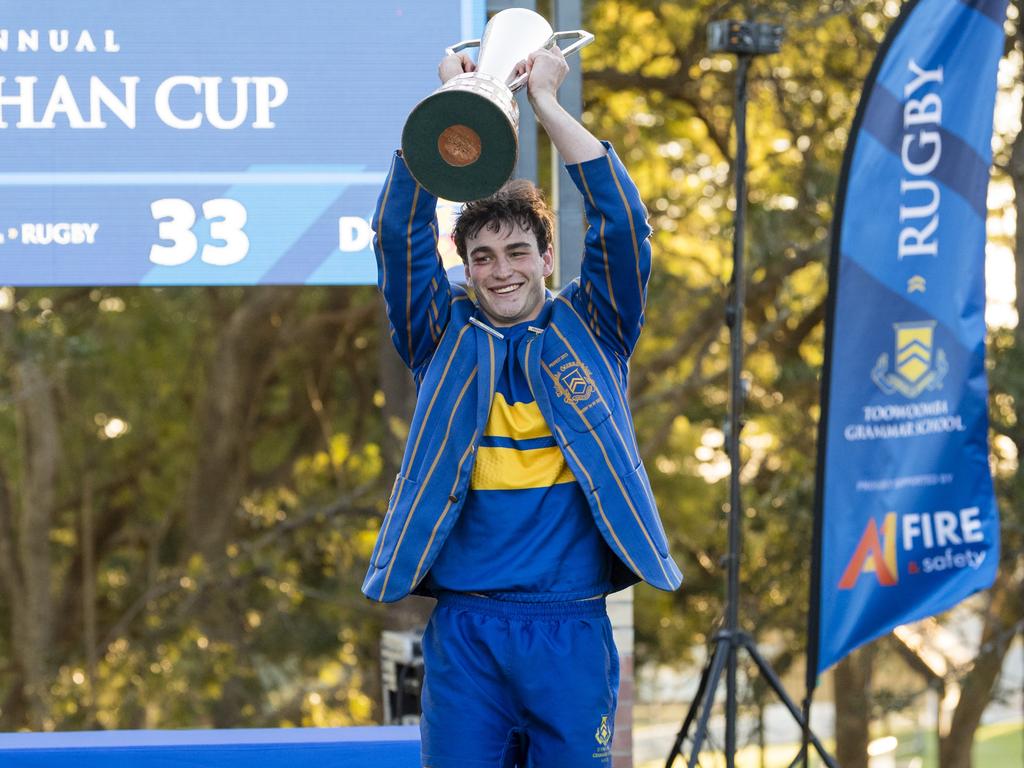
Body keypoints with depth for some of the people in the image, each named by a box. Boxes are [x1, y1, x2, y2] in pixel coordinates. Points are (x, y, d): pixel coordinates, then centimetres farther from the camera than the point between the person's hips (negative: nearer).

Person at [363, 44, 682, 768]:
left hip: (572, 627, 0)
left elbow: (622, 224, 0)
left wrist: (547, 103, -1)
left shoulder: (590, 333, 10)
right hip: (464, 627, 1)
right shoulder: (446, 339, 11)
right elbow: (401, 233, 2)